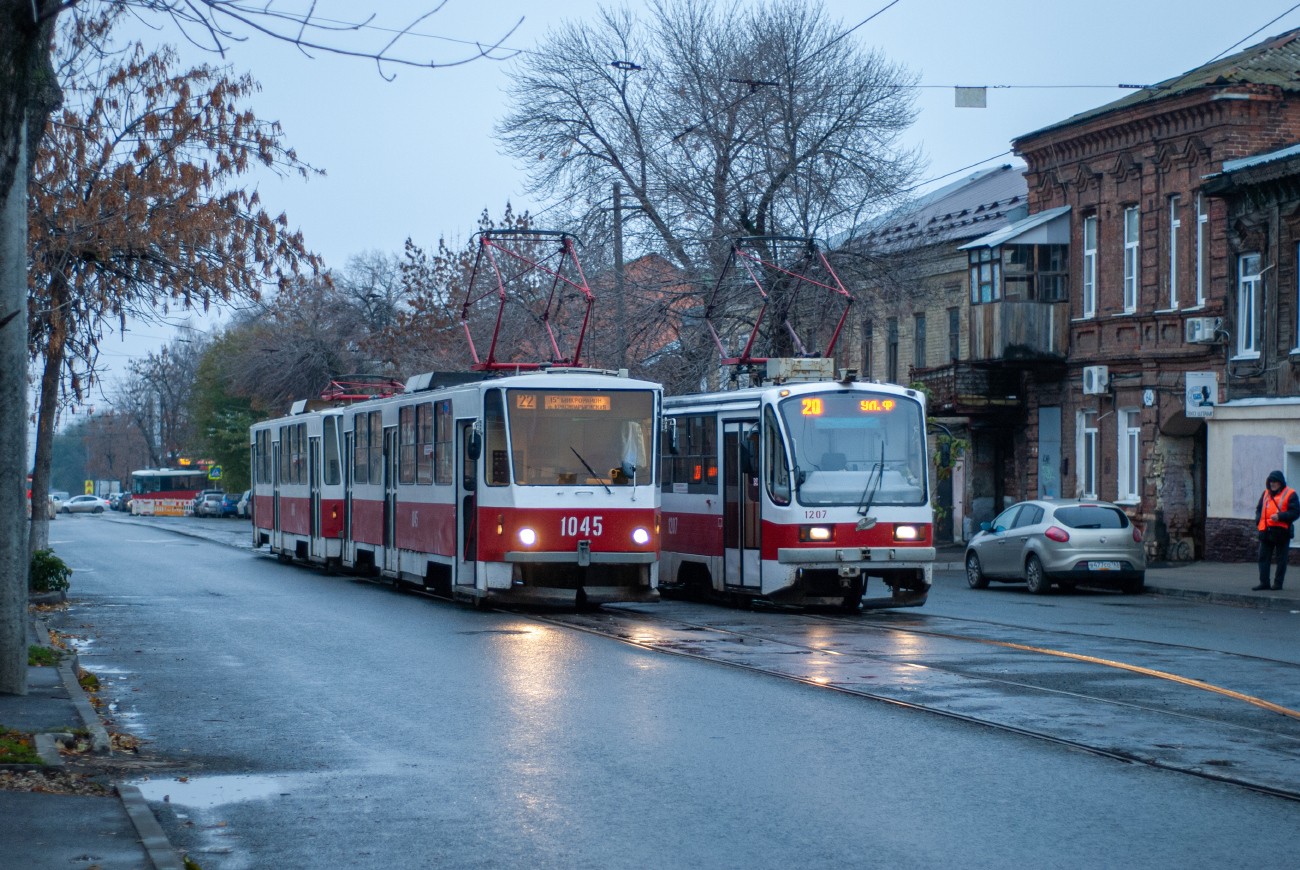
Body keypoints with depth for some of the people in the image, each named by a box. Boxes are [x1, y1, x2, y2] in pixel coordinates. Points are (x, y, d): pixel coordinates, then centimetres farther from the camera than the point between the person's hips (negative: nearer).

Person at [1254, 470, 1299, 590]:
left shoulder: (1290, 494, -2)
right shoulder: (1266, 493, 15)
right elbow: (1259, 508, 25)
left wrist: (1280, 516, -19)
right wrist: (1258, 520, 5)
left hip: (1282, 531, -5)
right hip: (1266, 531, 5)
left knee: (1281, 559, 1)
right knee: (1263, 557, 1)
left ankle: (1278, 583, 7)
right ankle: (1264, 582, 4)